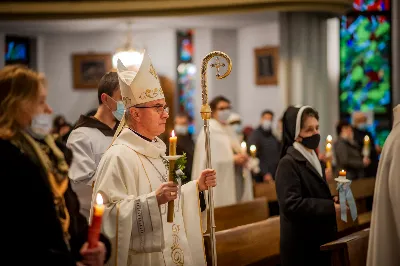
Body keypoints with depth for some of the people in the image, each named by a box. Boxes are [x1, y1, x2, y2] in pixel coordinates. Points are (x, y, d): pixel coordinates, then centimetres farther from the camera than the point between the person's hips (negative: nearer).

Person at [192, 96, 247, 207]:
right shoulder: (208, 132, -10)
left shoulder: (227, 130, 15)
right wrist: (233, 160, -16)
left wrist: (240, 158, 2)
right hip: (215, 184, -8)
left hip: (228, 182, 8)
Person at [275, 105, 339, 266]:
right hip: (301, 244, -8)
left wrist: (333, 201, 3)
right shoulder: (288, 163, -14)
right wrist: (330, 207, -23)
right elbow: (292, 204, -24)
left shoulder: (313, 159, 14)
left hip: (320, 239, 9)